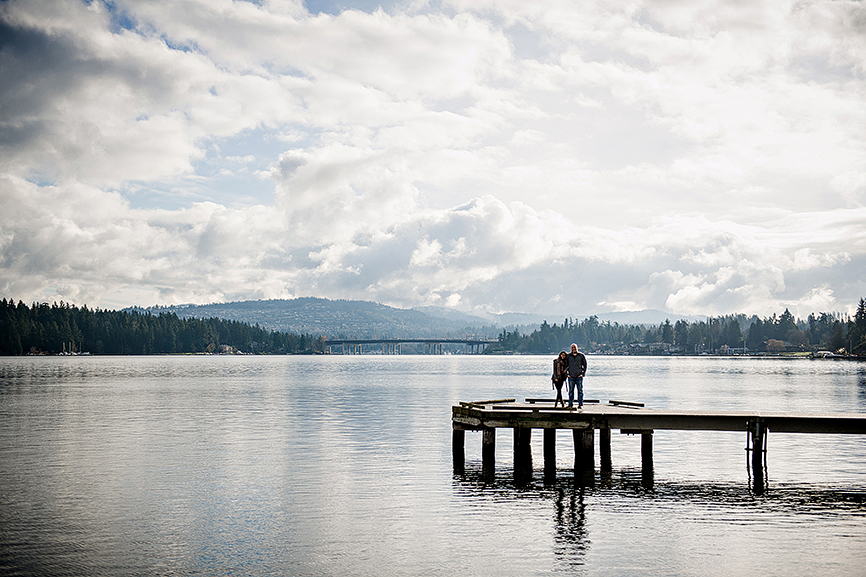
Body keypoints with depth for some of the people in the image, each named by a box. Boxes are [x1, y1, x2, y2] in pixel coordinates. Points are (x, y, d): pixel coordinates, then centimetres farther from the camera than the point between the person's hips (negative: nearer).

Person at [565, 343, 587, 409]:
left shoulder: (581, 355, 4)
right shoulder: (568, 356, 7)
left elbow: (585, 365, 7)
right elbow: (566, 365, 13)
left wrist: (583, 373, -2)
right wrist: (567, 374, 3)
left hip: (579, 376, -1)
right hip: (571, 376, 1)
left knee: (580, 390, 0)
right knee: (571, 391, 3)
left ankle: (580, 404, 4)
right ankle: (570, 404, 9)